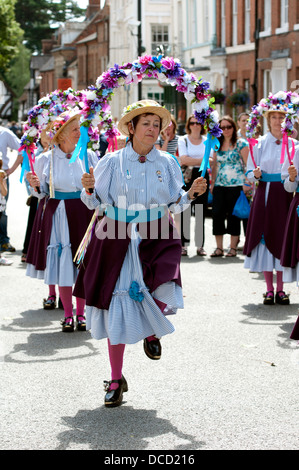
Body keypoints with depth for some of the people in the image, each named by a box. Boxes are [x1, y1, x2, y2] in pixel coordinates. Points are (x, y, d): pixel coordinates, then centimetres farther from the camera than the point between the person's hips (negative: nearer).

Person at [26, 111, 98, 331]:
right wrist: (36, 185, -13)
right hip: (57, 214, 0)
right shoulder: (46, 159, -1)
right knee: (62, 264, 2)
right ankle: (68, 314, 14)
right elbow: (43, 193, 7)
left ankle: (81, 312, 17)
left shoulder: (89, 156, 0)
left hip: (83, 213, 0)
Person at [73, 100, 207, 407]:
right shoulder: (112, 162, 1)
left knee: (165, 297, -24)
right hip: (118, 240, 0)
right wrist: (89, 188, -17)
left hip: (157, 238, 1)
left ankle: (151, 331, 15)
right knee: (117, 308, 3)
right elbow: (95, 203, 3)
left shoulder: (167, 163, 6)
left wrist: (191, 192, -7)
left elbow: (175, 204, 11)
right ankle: (116, 380, 19)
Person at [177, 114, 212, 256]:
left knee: (201, 212, 2)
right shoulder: (183, 140, 4)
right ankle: (183, 245, -1)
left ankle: (200, 245, 6)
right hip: (187, 177, -3)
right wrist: (203, 160, -7)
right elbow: (183, 160, -10)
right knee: (185, 212, -5)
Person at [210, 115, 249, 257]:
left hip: (236, 185, -4)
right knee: (217, 214, -5)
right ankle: (219, 248, 3)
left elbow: (247, 164, -3)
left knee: (233, 216, 0)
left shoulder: (241, 144, 0)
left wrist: (246, 183, -9)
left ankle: (233, 248, 8)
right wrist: (212, 183, 12)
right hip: (219, 186, 4)